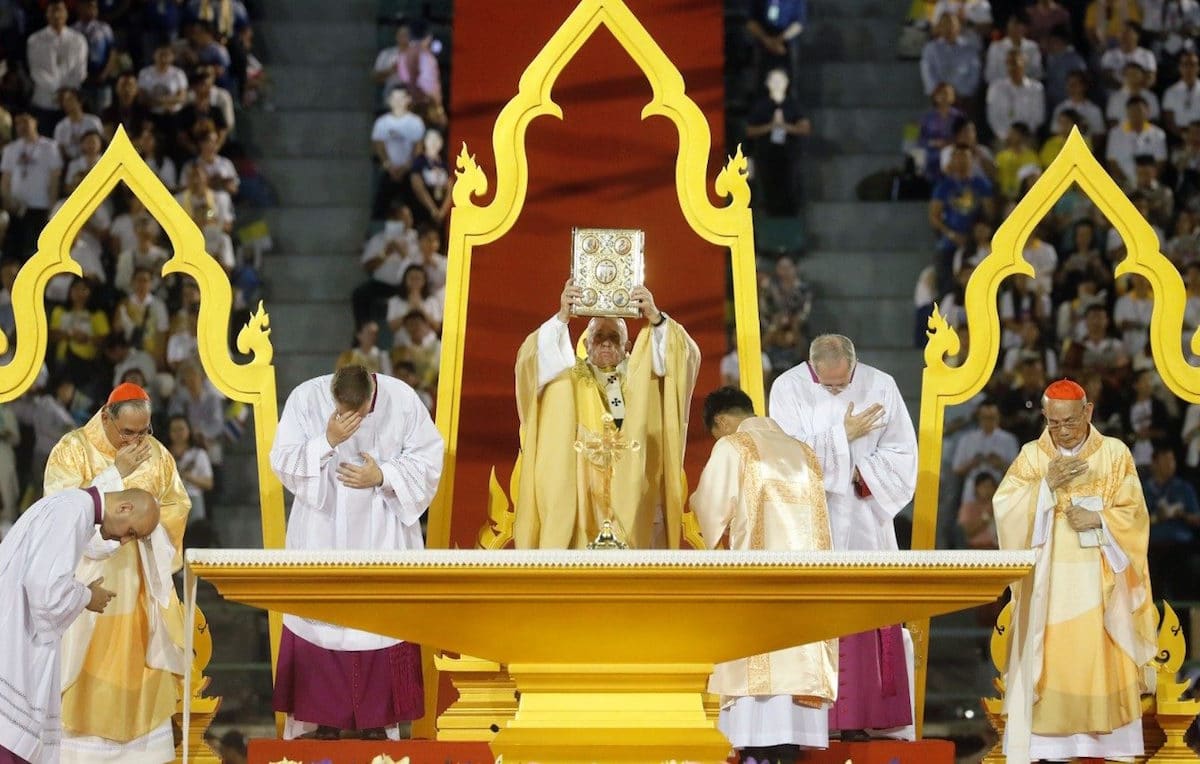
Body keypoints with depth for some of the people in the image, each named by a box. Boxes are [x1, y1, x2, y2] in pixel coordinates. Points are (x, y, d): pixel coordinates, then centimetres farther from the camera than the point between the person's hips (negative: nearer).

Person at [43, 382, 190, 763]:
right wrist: (116, 473, -21)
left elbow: (177, 506, 8)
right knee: (85, 658, -4)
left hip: (140, 577, 4)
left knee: (139, 659, 4)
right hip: (88, 575, -4)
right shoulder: (73, 448, -8)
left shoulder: (156, 453, 4)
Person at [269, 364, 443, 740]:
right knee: (322, 619, 3)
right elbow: (282, 462, -13)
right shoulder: (306, 398, -12)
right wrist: (327, 441, -27)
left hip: (382, 537, 0)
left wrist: (382, 476, -20)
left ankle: (378, 718, 13)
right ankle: (323, 716, 14)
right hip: (322, 536, 0)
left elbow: (427, 462, -6)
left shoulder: (402, 399, -12)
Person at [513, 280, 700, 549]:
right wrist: (562, 317, -20)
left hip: (636, 487, 1)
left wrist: (655, 317, -17)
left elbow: (686, 356, 0)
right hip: (584, 494, -1)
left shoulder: (643, 375, 15)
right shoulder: (569, 377, 13)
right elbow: (534, 357, -4)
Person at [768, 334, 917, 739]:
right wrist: (843, 436, -14)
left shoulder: (880, 386, 0)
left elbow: (902, 452, 1)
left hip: (864, 520, 1)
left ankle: (862, 714, 1)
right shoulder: (788, 388, -4)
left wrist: (860, 474, -12)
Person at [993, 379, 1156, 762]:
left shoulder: (1116, 454, 3)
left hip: (1098, 584, 0)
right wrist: (1047, 483, -17)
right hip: (1047, 583, 0)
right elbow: (1004, 505, -6)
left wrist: (1098, 521, -17)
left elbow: (1133, 516, 0)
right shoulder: (1031, 456, 5)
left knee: (1099, 665, -2)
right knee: (1045, 662, -4)